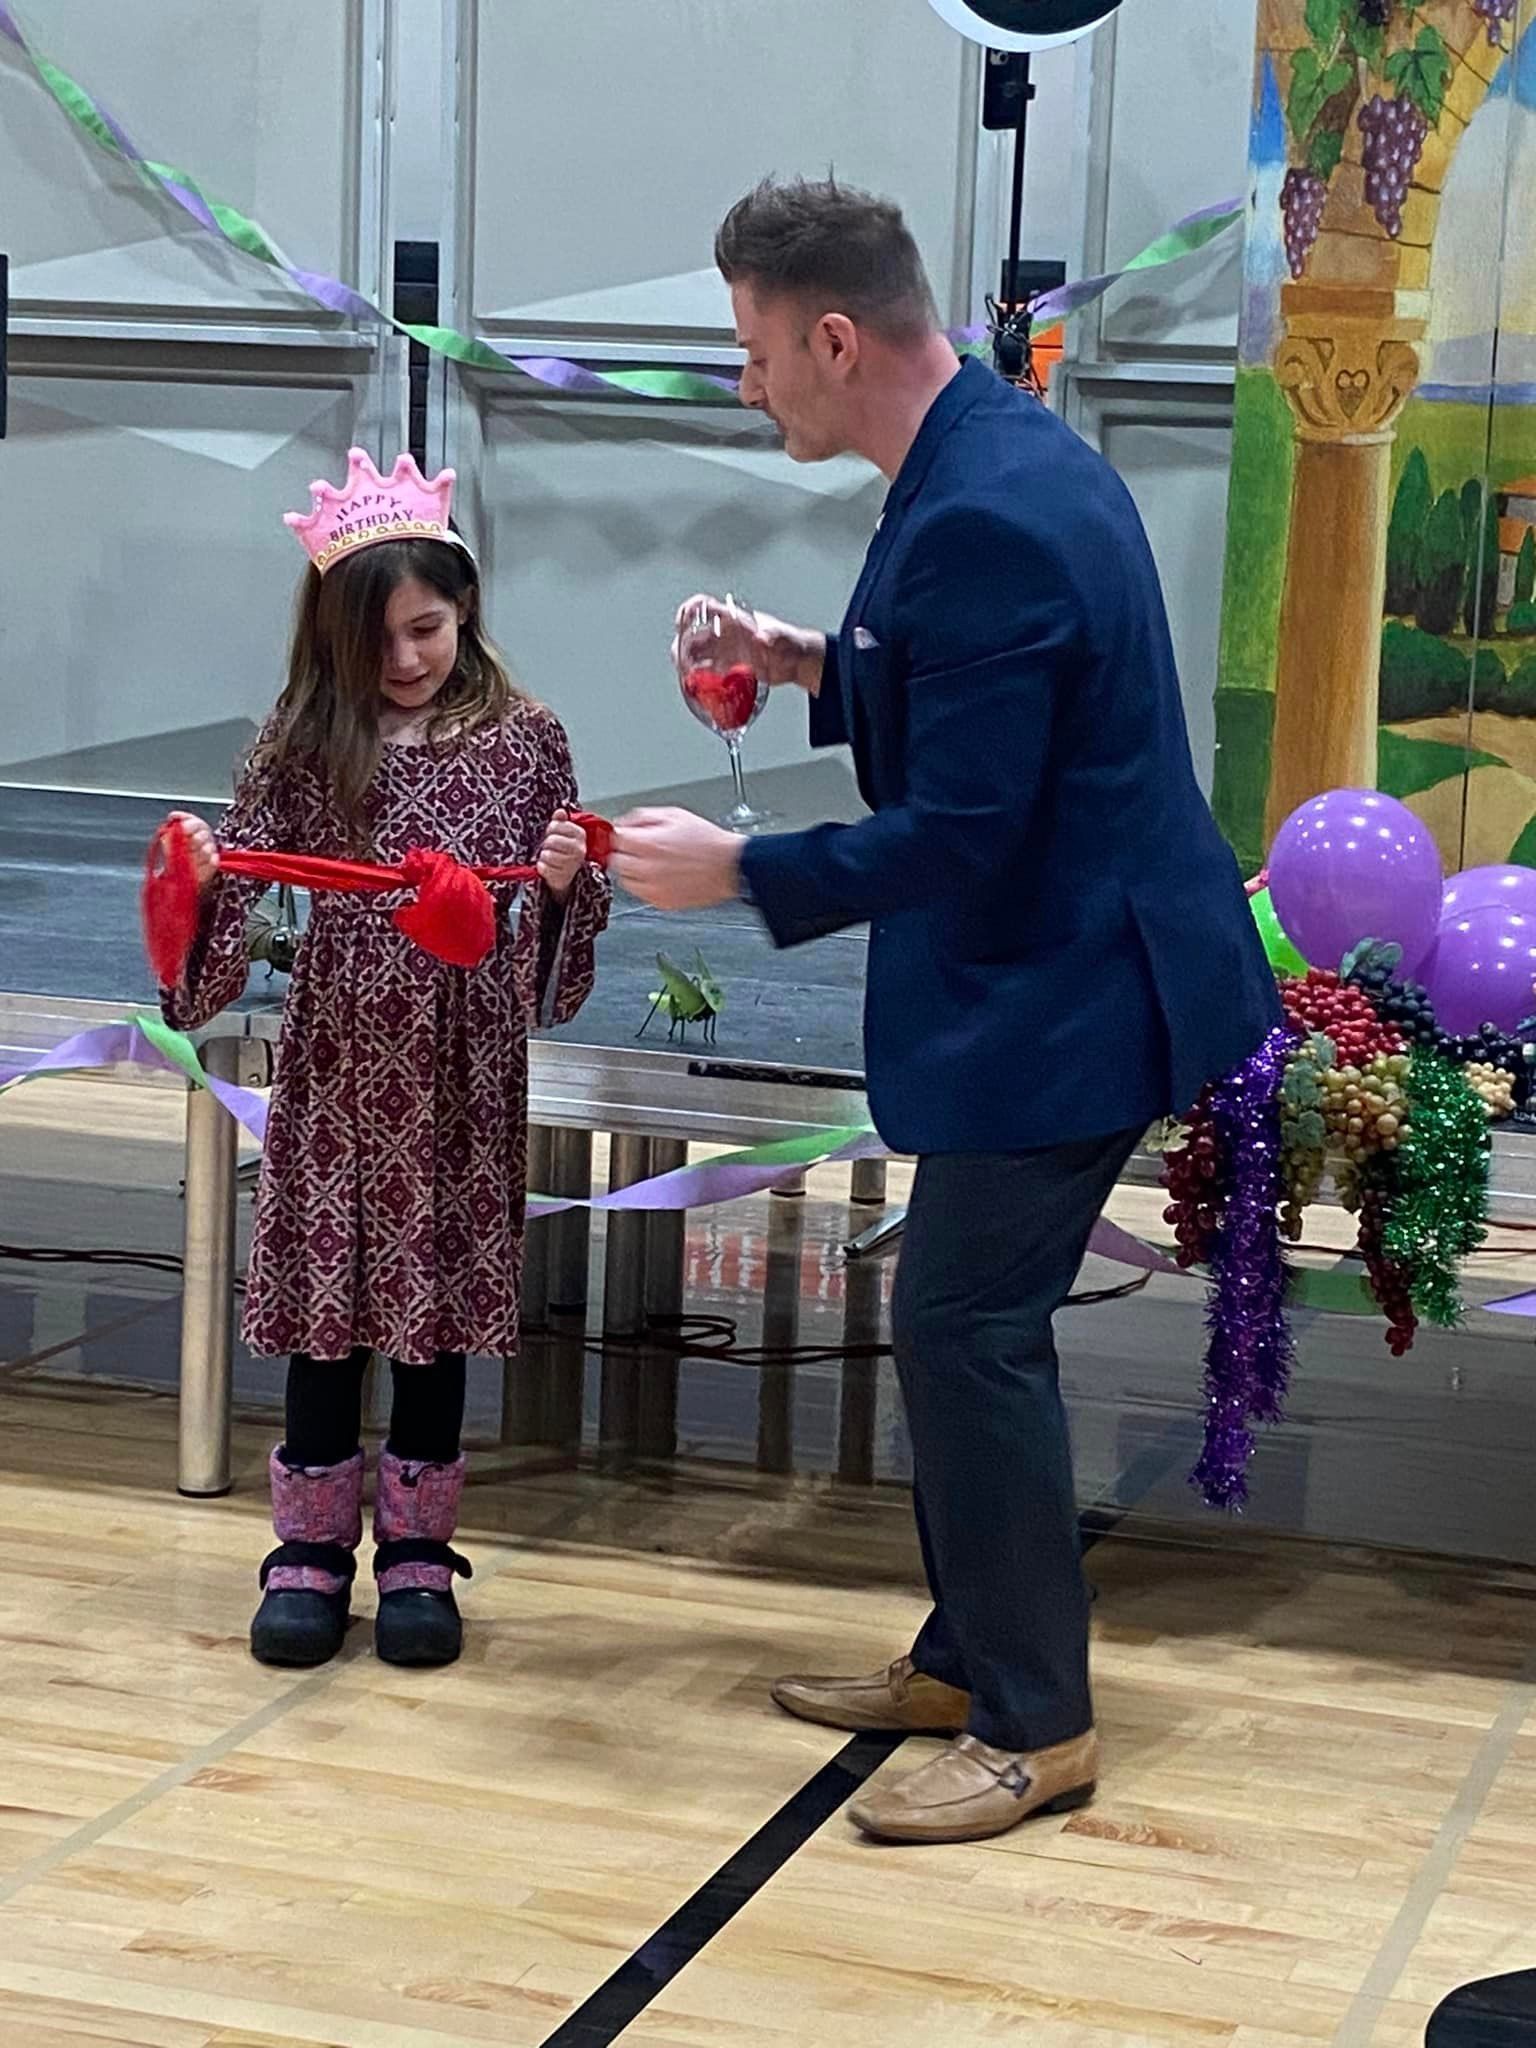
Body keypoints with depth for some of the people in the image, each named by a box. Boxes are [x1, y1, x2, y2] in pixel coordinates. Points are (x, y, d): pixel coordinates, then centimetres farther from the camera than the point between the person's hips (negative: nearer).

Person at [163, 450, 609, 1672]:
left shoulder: (525, 742, 0)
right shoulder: (304, 744, 1)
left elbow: (553, 915, 2)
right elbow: (240, 895, -1)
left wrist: (563, 880, -19)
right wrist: (199, 875, -21)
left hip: (461, 1077, -1)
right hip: (336, 1069, 1)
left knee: (438, 1301, 7)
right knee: (326, 1300, 6)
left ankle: (418, 1550, 20)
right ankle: (313, 1548, 19)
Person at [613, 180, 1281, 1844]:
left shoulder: (983, 519, -25)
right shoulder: (999, 450, 8)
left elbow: (957, 830, -25)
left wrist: (736, 872, -17)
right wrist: (822, 667, 8)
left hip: (1060, 993, -11)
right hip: (1048, 970, 11)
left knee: (966, 1328, -4)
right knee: (961, 1318, 17)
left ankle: (1035, 1726, 9)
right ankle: (969, 1656, 30)